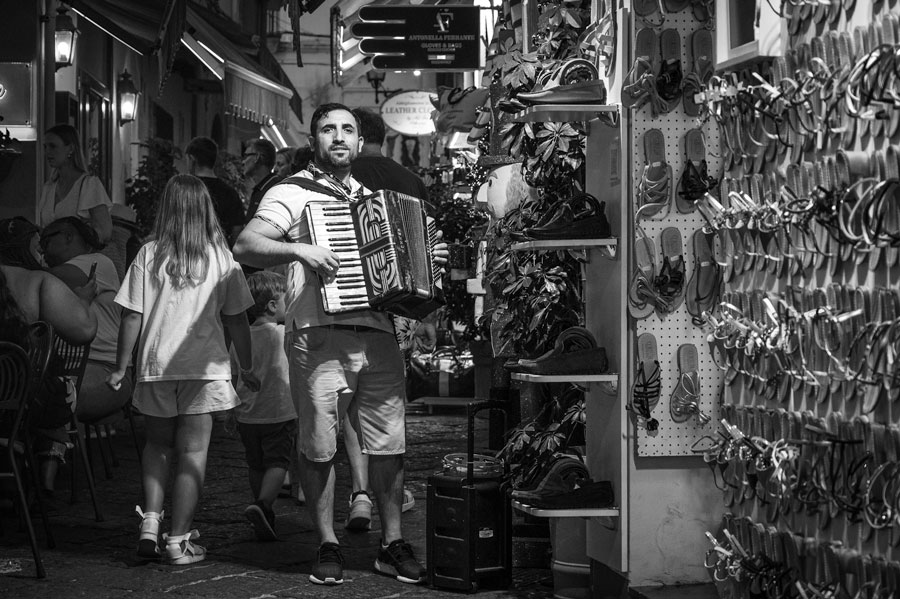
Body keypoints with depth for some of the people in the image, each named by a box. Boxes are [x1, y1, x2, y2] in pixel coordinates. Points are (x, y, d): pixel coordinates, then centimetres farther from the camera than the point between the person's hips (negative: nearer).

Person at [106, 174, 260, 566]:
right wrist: (246, 367, 12)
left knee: (158, 444, 19)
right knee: (193, 452, 3)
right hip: (205, 366, -1)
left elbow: (132, 316, -2)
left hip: (155, 367, 1)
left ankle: (150, 521, 6)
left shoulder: (149, 255, -2)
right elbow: (236, 319, 2)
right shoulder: (221, 258, -1)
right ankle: (179, 540, 3)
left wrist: (121, 367, 6)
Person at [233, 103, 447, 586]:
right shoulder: (292, 194, 4)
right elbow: (244, 247, -9)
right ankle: (327, 546, 9)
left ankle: (392, 544, 13)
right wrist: (299, 250, -21)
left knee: (388, 442, 3)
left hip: (378, 336, 5)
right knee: (319, 446, -3)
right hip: (319, 337, -5)